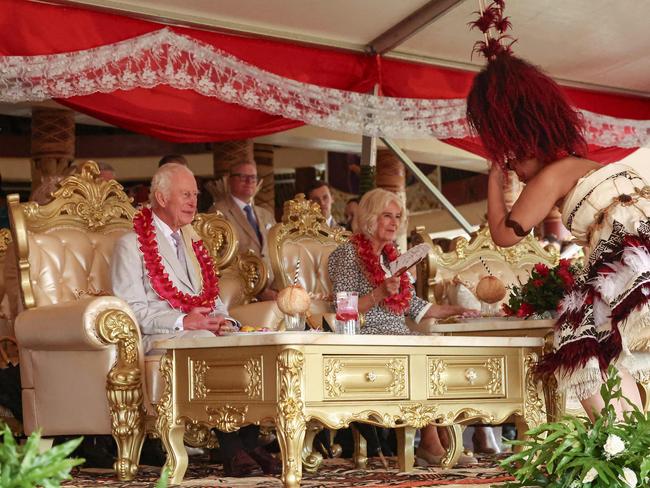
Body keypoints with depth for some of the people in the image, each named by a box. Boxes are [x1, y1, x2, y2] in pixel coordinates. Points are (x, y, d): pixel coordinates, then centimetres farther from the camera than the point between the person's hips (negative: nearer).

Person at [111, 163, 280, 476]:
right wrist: (183, 321, -18)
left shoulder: (191, 243, 26)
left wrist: (223, 320, -2)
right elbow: (132, 309, -8)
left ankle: (249, 441, -27)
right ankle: (230, 448, -34)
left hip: (205, 329, 6)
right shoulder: (131, 245, 3)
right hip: (157, 338, -6)